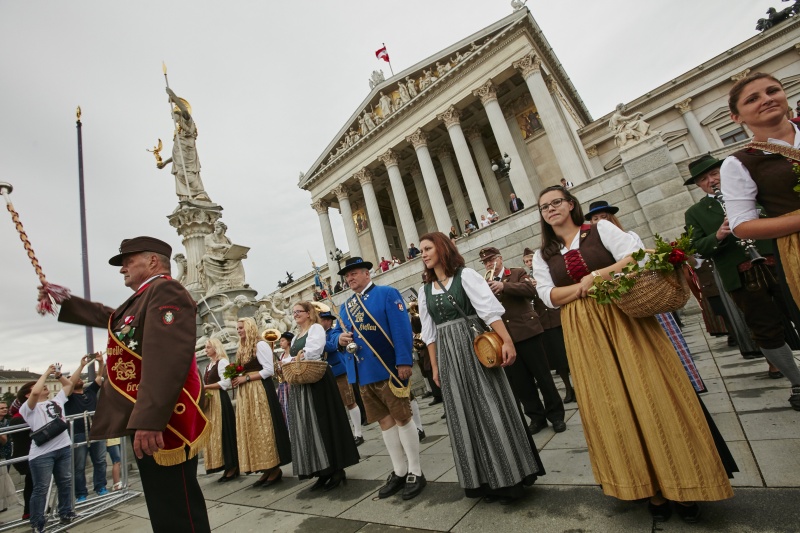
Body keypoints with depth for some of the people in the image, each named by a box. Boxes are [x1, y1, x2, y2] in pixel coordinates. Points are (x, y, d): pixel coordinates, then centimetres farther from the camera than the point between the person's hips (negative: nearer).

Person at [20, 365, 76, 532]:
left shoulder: (57, 400, 17)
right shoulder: (30, 408, -2)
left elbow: (68, 385, 25)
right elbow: (36, 392, -22)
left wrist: (58, 374, 10)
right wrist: (46, 373, -13)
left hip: (63, 448, 6)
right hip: (42, 453, -6)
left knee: (65, 482, 15)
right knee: (41, 488, 0)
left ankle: (65, 514, 29)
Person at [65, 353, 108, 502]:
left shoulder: (90, 390, 12)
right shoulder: (69, 396, 0)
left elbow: (100, 377, 6)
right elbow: (70, 383, -17)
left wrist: (101, 362, -7)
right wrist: (82, 365, -20)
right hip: (78, 435, -4)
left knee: (100, 461, 9)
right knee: (79, 466, 4)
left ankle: (100, 487, 19)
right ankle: (81, 494, 12)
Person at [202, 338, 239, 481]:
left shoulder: (222, 362, -8)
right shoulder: (209, 365, 18)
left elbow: (226, 383, -17)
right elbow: (207, 384, 20)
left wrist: (205, 387, -14)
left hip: (220, 400, -9)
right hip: (209, 401, 9)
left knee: (223, 432, -6)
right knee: (213, 434, 7)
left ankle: (232, 467, 1)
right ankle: (228, 467, 13)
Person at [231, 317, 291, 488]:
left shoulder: (260, 345, -9)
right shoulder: (241, 349, 16)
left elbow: (269, 370, -16)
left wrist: (245, 378, -16)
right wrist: (236, 379, 1)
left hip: (260, 391, -8)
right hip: (244, 394, 8)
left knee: (263, 428, -5)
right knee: (250, 430, 8)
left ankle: (275, 468, 6)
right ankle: (266, 469, 16)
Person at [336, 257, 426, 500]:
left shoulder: (387, 294, -6)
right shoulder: (345, 307, 14)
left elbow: (402, 329, -14)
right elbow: (345, 335, 19)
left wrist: (404, 361, -21)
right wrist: (342, 339, -5)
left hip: (388, 368, -6)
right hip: (363, 373, 6)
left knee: (402, 418, 4)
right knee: (385, 421, 14)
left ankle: (415, 473, 19)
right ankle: (399, 472, 28)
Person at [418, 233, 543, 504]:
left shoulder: (465, 275, -4)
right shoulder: (425, 290, 11)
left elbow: (490, 310, -12)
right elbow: (429, 332, 12)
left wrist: (507, 341, -22)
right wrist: (435, 367, 11)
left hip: (474, 347, -5)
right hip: (447, 356, 5)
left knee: (491, 409, 1)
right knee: (465, 416, 10)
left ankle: (510, 477, 19)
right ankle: (486, 479, 26)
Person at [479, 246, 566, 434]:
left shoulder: (518, 273, 5)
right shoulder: (485, 284, 14)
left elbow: (531, 290, -14)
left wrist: (504, 286, -23)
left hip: (527, 331, -3)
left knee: (542, 375, 4)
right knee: (519, 382, 8)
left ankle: (556, 415, 19)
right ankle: (536, 417, 23)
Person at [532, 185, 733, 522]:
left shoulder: (601, 229, 6)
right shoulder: (543, 256, 9)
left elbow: (635, 256, -7)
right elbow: (548, 296, -1)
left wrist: (595, 277, -13)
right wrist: (584, 287, -11)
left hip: (623, 318, -1)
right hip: (583, 333, 2)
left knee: (647, 392, 0)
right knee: (609, 403, 3)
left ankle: (681, 483, 18)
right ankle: (651, 487, 18)